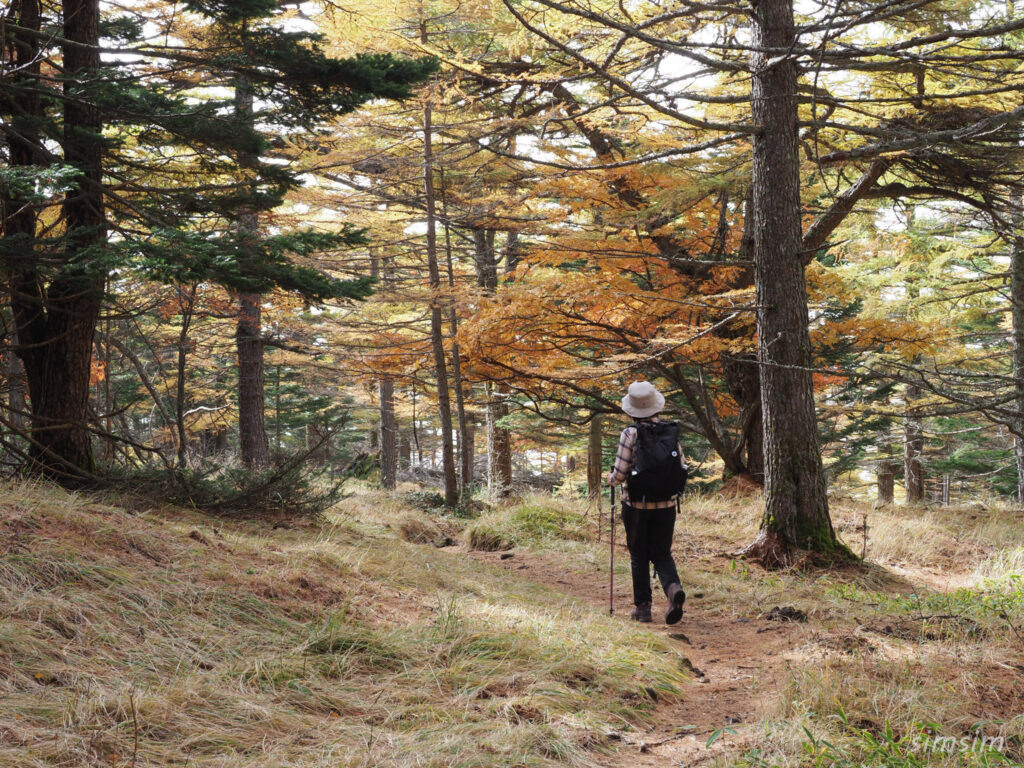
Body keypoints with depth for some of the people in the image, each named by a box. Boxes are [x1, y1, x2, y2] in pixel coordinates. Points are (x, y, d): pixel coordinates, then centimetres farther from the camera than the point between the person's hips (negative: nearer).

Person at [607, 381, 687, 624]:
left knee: (639, 556, 11)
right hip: (665, 504, 3)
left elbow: (620, 473, -14)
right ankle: (673, 587, -16)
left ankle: (642, 606, 14)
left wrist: (611, 480, 9)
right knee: (662, 553, 12)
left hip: (636, 504, -2)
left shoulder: (630, 434, -11)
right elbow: (682, 467, 2)